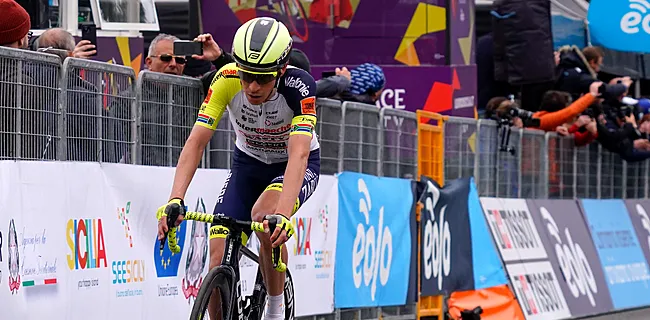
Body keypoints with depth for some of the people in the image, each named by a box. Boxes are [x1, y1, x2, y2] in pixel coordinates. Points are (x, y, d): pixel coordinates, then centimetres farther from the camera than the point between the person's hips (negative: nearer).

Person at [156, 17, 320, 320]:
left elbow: (298, 155, -43)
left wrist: (283, 214, -58)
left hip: (298, 167, -3)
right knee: (219, 260, -13)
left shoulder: (299, 86, -33)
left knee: (264, 215, -35)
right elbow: (196, 142, -30)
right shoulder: (226, 80, -27)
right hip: (248, 163, 3)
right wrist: (174, 201, -45)